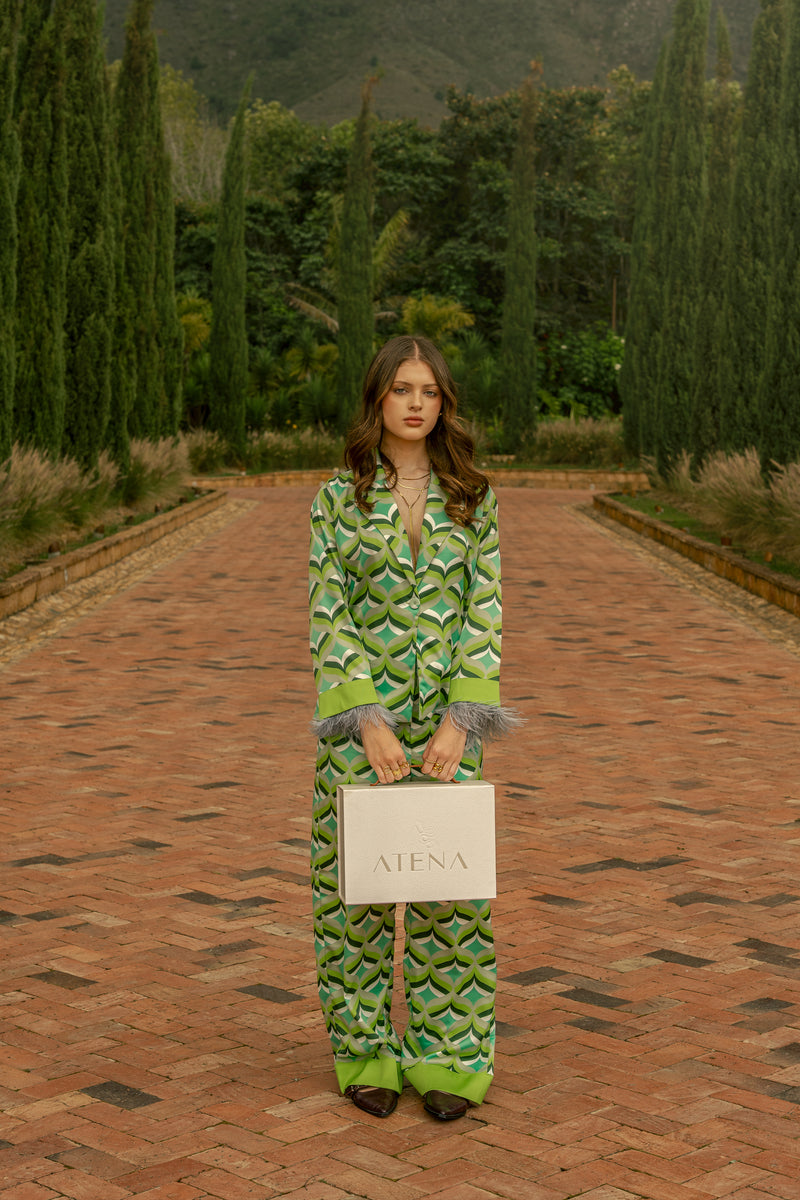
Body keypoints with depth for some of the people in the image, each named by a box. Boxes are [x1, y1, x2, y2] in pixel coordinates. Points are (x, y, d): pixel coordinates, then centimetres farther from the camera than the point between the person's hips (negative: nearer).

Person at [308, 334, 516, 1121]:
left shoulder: (471, 497, 3)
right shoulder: (340, 495, -1)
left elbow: (484, 611, -1)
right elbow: (328, 615, -5)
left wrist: (461, 719, -12)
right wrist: (367, 722, -14)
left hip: (446, 713, 1)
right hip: (359, 710, -1)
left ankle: (446, 1057, 14)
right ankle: (366, 1052, 19)